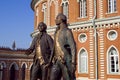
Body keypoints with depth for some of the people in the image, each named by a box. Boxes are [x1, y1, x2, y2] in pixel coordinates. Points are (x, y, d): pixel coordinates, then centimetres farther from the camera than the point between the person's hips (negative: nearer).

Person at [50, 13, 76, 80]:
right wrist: (54, 60, 18)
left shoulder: (67, 31, -5)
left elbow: (73, 47, -12)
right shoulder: (57, 33, 19)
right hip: (57, 61, 7)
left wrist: (73, 63, -19)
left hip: (66, 61, -7)